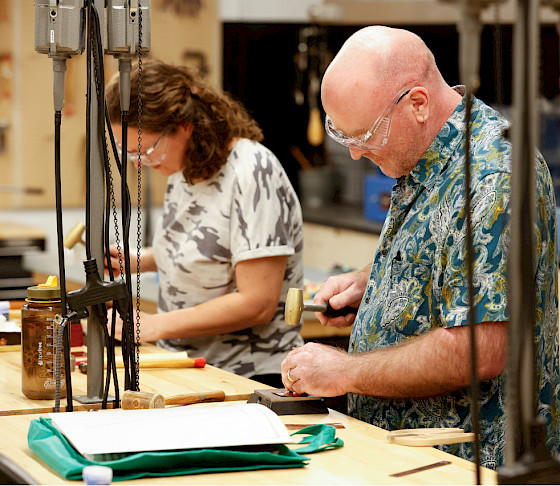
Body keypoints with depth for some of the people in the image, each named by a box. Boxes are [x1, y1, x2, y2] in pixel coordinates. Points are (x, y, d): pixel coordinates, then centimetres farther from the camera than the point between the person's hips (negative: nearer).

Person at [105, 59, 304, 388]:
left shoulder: (252, 174, -16)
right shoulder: (186, 167, 10)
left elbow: (256, 304, -20)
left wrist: (156, 326, -16)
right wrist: (138, 262, 12)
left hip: (249, 378, -8)